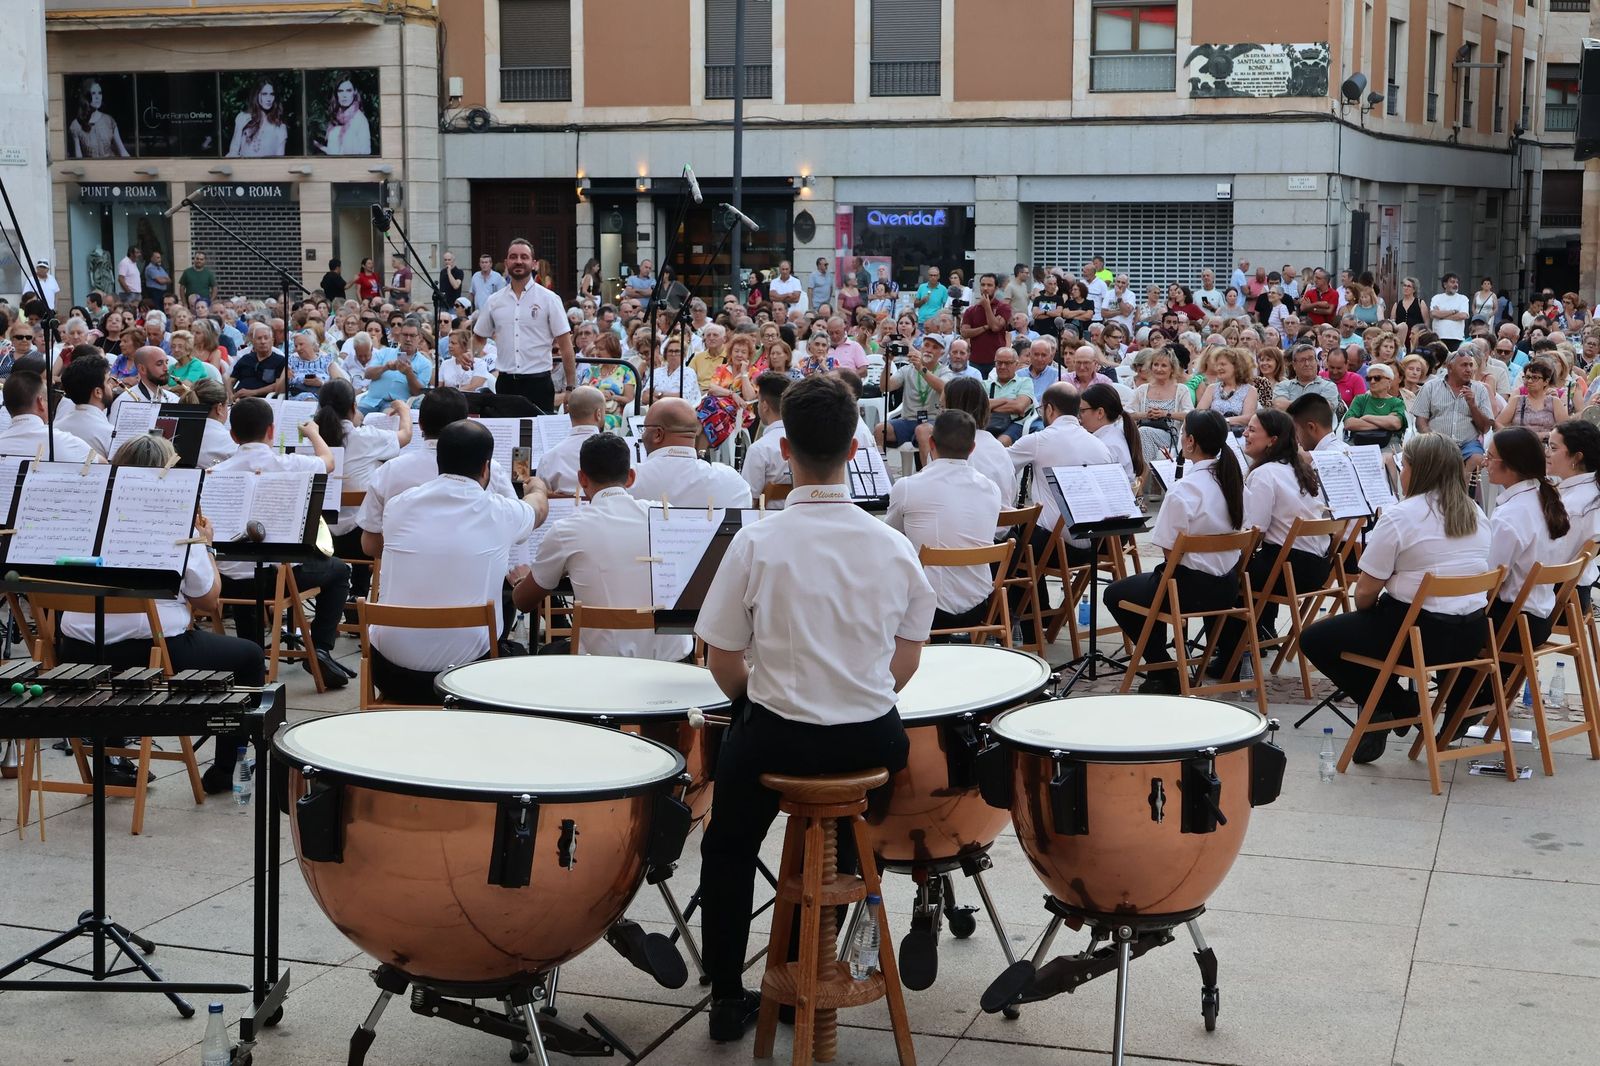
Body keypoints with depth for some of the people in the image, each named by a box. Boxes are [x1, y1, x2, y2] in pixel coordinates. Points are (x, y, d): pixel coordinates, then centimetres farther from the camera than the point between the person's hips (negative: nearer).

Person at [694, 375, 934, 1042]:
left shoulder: (757, 543, -15)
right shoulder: (894, 546, -5)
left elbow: (722, 664, -7)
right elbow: (906, 662, 3)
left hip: (776, 736, -2)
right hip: (871, 740, 3)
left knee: (727, 849, 26)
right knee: (838, 841, 34)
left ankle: (727, 997, 27)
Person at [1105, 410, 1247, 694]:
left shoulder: (1184, 490, -23)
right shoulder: (1232, 480, 0)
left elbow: (1171, 550, -20)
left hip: (1193, 587, -8)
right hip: (1228, 586, 8)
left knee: (1114, 594, 15)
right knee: (1151, 582, 33)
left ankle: (1163, 669, 14)